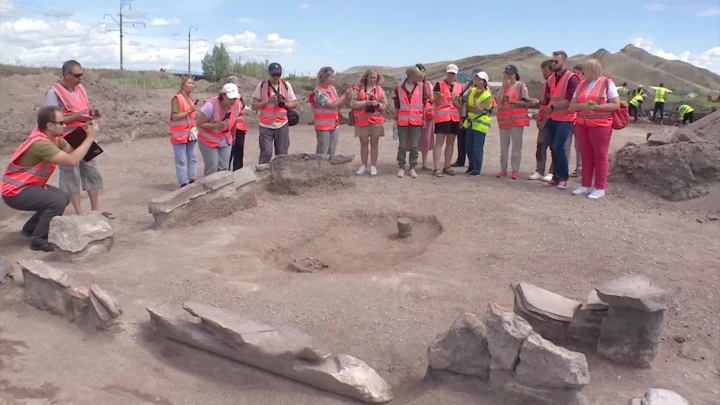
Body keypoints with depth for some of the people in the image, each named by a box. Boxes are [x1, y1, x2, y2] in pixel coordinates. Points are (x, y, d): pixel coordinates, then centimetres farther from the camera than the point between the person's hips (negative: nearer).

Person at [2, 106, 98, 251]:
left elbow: (72, 150, 2)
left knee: (63, 197, 14)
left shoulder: (53, 137, 1)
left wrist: (85, 133, -11)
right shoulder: (40, 143, -29)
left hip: (27, 186, 10)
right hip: (15, 192, -10)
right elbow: (72, 161, -35)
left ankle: (30, 229, 24)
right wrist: (90, 137, -30)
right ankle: (38, 240, -9)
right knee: (58, 201, -25)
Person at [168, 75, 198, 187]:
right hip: (180, 134, -8)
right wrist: (188, 111, -23)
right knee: (181, 160, -4)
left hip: (190, 133, 8)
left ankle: (192, 181, 17)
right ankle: (183, 184, 0)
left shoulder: (189, 97, 12)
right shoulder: (177, 98, -13)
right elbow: (175, 117, -18)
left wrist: (193, 127, 13)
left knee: (192, 158, 10)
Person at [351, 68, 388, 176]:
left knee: (374, 143, 4)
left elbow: (385, 105, 6)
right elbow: (352, 103, -6)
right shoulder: (358, 89, 1)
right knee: (364, 143, 6)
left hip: (376, 121, 1)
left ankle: (373, 165, 11)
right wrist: (365, 103, -16)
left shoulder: (379, 89, 6)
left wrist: (377, 104, -14)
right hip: (362, 120, -1)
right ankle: (364, 165, 16)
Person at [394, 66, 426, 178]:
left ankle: (412, 168, 11)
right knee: (402, 146, 4)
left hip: (416, 121, 1)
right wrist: (395, 119, 7)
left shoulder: (421, 87, 4)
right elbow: (396, 105, 8)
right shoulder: (399, 87, 2)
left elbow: (424, 103, 9)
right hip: (402, 121, 0)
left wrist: (424, 118, 6)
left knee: (414, 146, 2)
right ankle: (401, 167, 13)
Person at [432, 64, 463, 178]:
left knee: (450, 142, 8)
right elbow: (436, 103, -1)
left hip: (455, 117, 5)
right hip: (442, 116, -5)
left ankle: (447, 167, 15)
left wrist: (456, 100, -4)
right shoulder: (439, 84, 0)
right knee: (439, 142, -9)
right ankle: (437, 168, -11)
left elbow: (460, 105, 15)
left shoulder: (459, 86, 13)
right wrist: (439, 97, -21)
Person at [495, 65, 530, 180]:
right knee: (503, 146, 8)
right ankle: (503, 169, 15)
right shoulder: (503, 86, 11)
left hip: (517, 119, -4)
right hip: (504, 119, 4)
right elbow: (499, 101, -3)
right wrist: (503, 86, -6)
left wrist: (514, 102, -19)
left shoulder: (522, 86, 0)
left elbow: (526, 102, -4)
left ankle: (515, 170, 2)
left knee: (517, 146, -2)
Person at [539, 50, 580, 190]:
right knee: (553, 148, 7)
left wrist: (553, 107, -12)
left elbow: (570, 101, -17)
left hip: (565, 119, -7)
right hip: (552, 119, 7)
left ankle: (564, 178, 0)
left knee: (558, 147, -13)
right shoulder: (550, 79, 12)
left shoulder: (571, 78, -11)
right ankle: (556, 177, 16)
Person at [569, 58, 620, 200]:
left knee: (600, 156, -1)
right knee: (586, 156, 8)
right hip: (581, 124, 5)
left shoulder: (607, 83, -2)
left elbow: (616, 105, -6)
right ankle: (585, 185, 16)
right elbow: (572, 106, 10)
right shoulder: (581, 85, 13)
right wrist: (583, 106, -11)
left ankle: (600, 188, 4)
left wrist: (597, 107, -18)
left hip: (600, 125, -5)